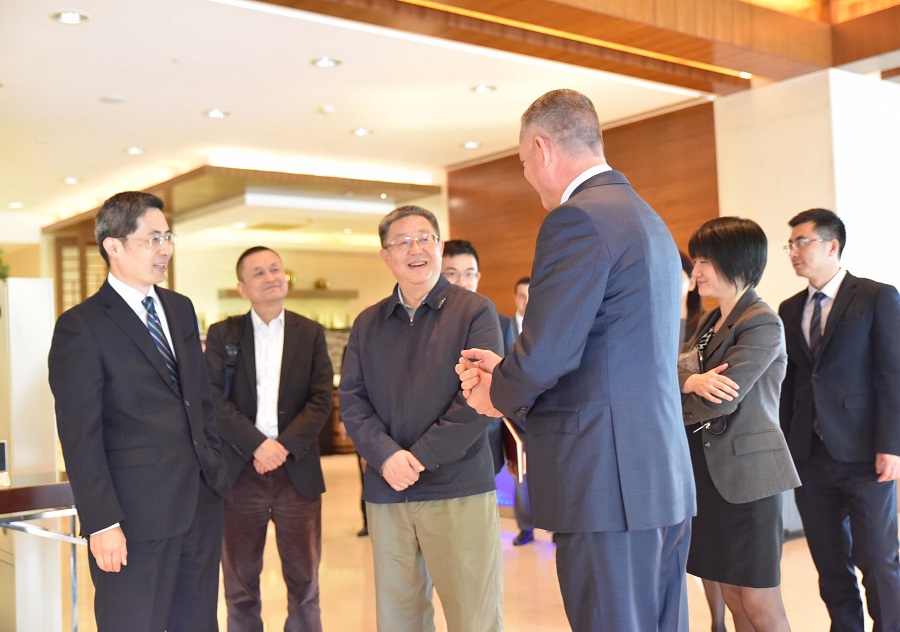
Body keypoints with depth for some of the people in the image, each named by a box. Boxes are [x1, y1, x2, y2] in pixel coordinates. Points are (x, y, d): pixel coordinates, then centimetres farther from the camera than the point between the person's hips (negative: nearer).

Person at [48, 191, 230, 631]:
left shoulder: (180, 309, 12)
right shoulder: (80, 327, -10)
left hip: (202, 502, 7)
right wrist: (101, 524, -16)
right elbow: (80, 437, -13)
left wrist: (216, 471, 12)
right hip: (137, 516, -7)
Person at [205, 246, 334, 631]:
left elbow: (321, 400, -1)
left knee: (304, 578, 7)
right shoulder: (222, 334, 4)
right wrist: (257, 445, -16)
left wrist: (285, 446, -14)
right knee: (240, 580, 8)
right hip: (240, 472, 0)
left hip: (297, 471, 1)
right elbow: (215, 399, -5)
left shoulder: (311, 333, 6)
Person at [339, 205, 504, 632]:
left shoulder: (475, 312, 0)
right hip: (386, 493, 4)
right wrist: (386, 456, -11)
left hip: (460, 490, -4)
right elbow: (351, 400, 6)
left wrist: (421, 457, -12)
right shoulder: (367, 324, 13)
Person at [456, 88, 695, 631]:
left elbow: (544, 355, -19)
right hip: (665, 477, 9)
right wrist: (510, 374, 14)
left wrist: (496, 393, 2)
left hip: (608, 483, -9)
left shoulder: (578, 219, -14)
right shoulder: (648, 219, 17)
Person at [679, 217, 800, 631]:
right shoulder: (710, 322, 14)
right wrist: (691, 380, -21)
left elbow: (721, 401, -20)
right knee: (732, 597, 13)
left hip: (746, 475, -8)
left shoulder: (762, 323, -14)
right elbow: (674, 366, 2)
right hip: (709, 470, 8)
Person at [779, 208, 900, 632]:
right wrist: (783, 445, 7)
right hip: (810, 456, 5)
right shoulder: (790, 310, 13)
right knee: (830, 562, 11)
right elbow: (789, 381, 12)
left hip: (864, 454, -5)